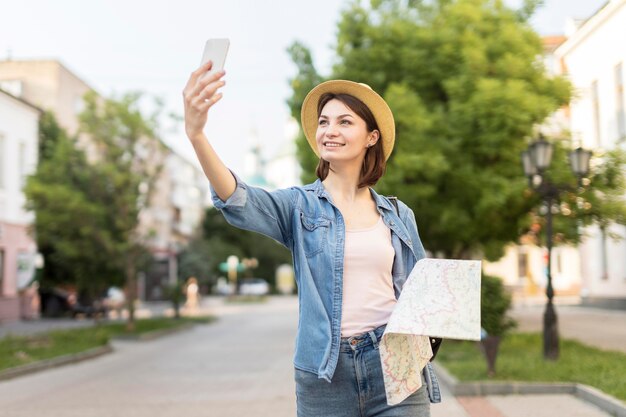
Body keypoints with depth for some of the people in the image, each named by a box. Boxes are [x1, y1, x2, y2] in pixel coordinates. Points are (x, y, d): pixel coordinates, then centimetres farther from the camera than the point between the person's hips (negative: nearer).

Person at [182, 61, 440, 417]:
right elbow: (238, 201, -19)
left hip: (396, 373, 2)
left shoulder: (400, 216, 8)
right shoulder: (300, 207, 1)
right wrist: (196, 134, -36)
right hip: (325, 378, -1)